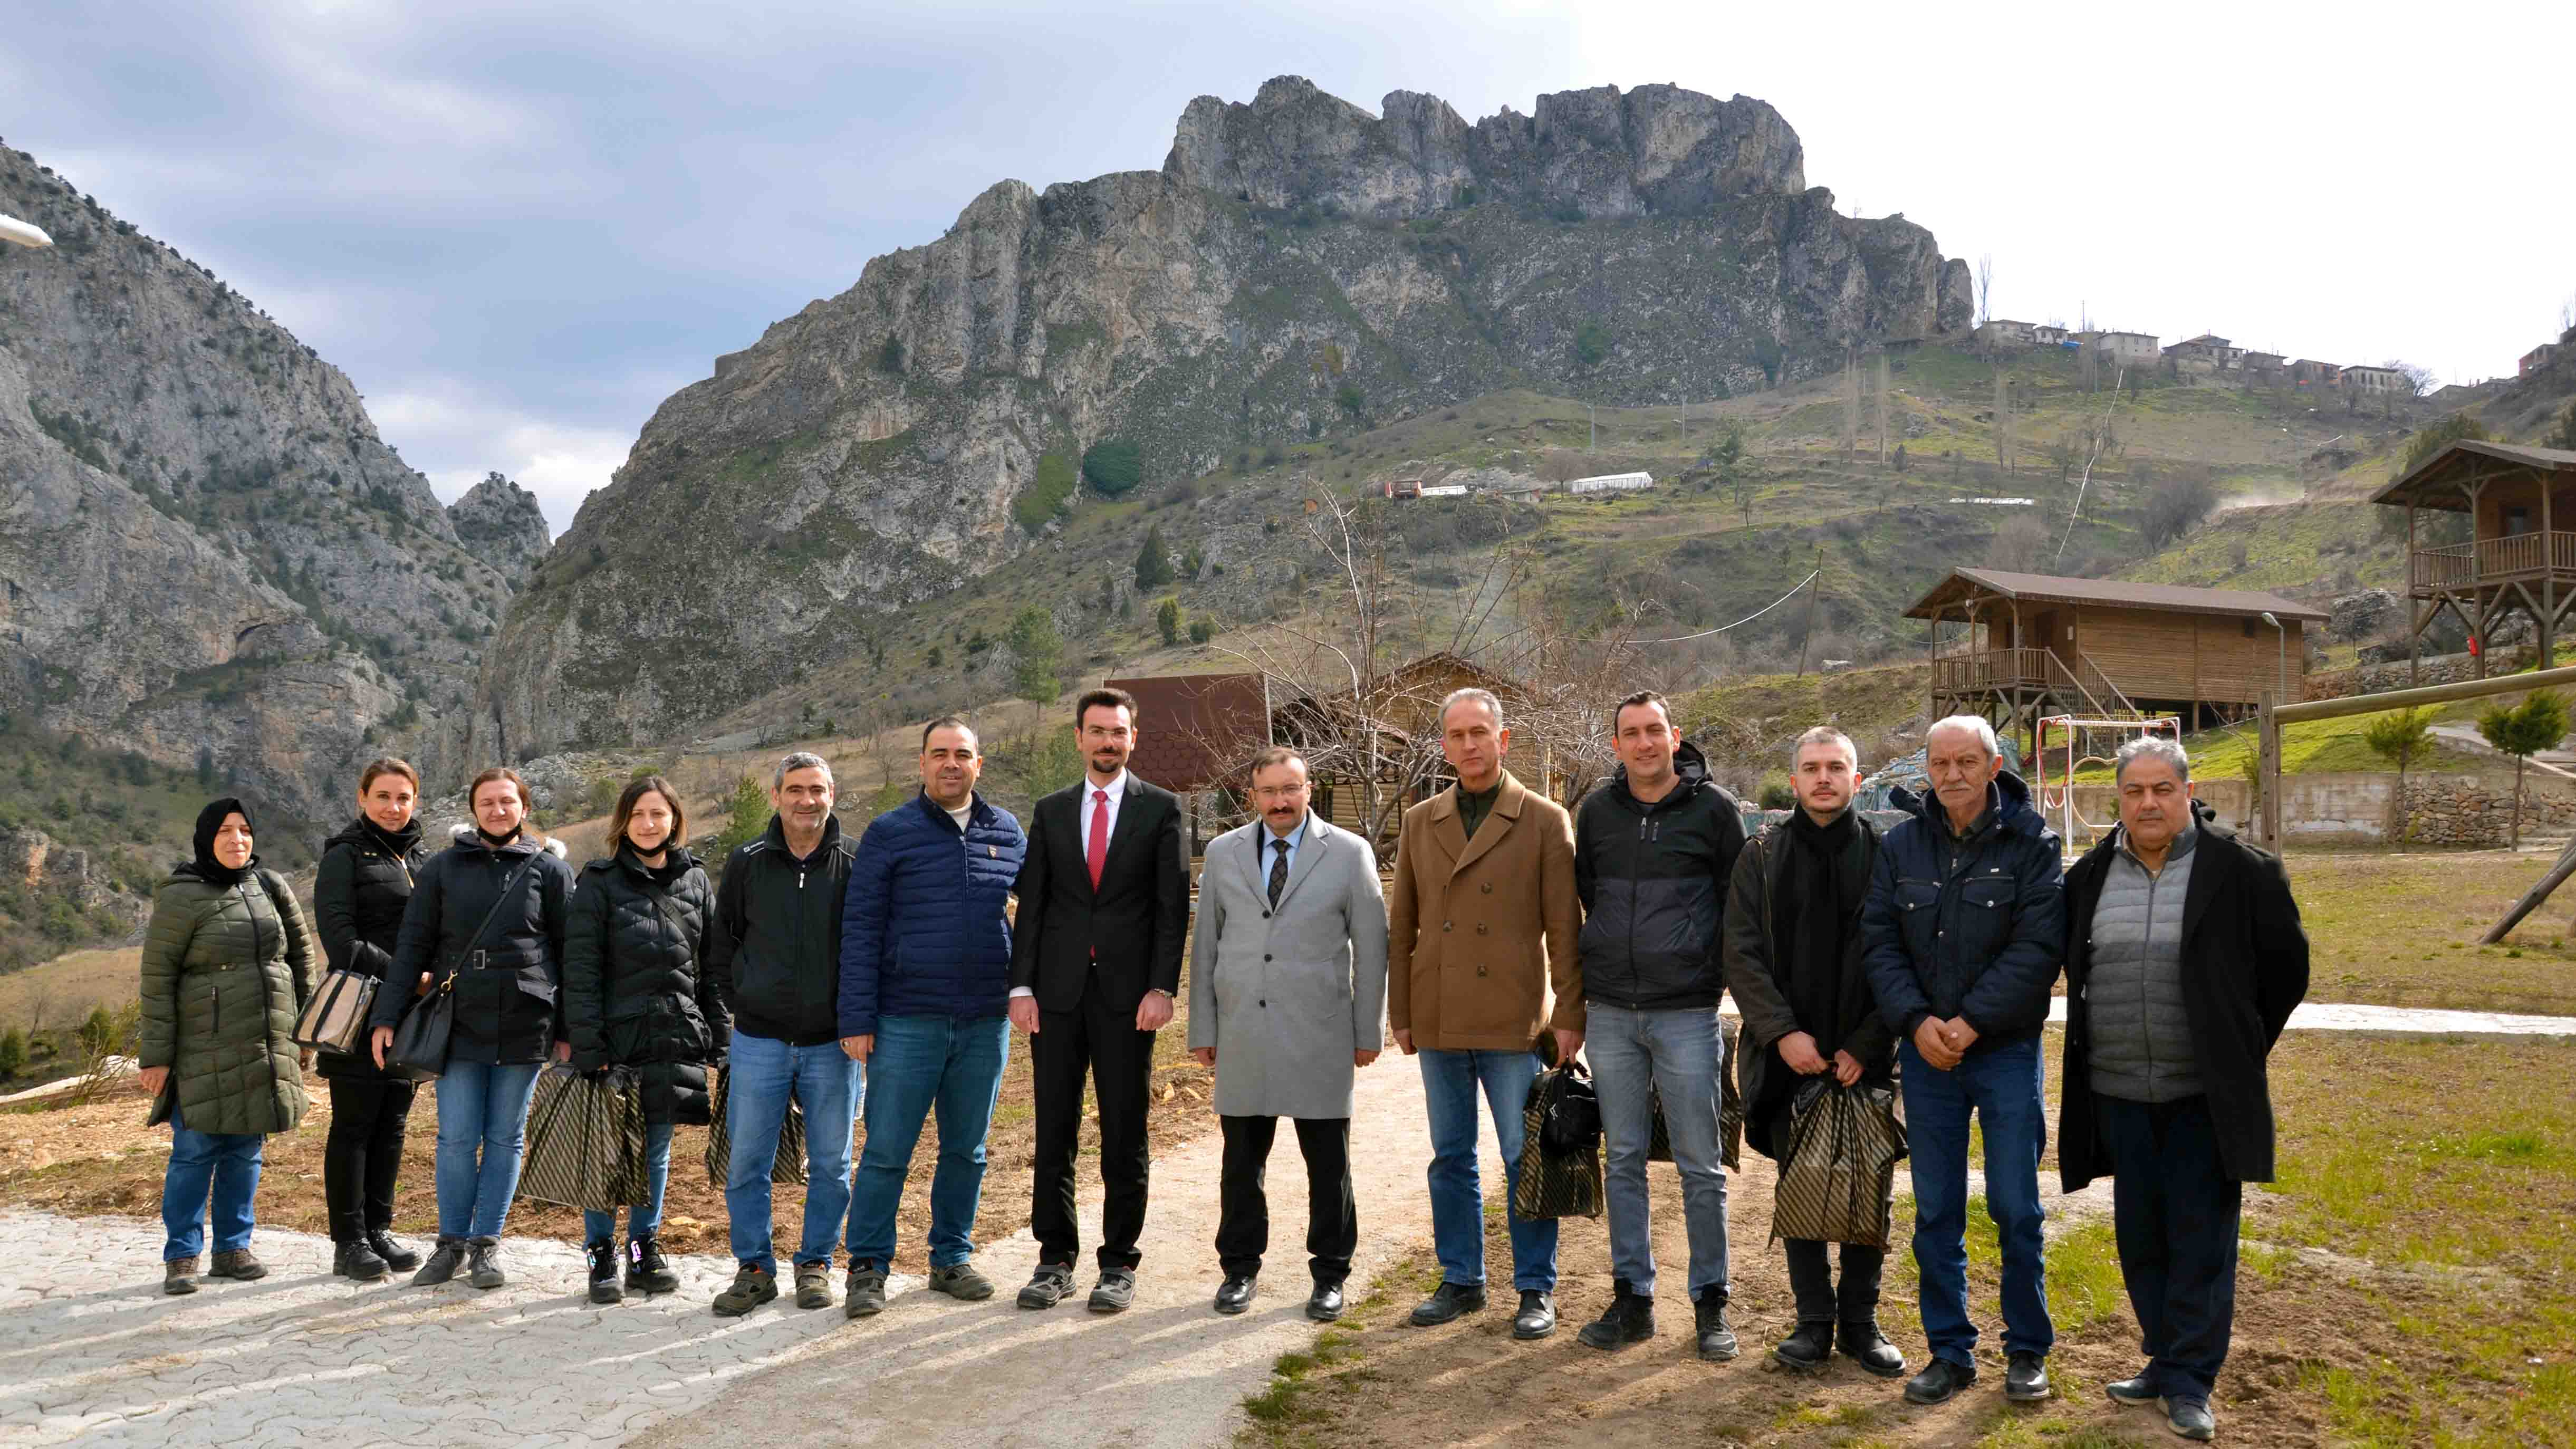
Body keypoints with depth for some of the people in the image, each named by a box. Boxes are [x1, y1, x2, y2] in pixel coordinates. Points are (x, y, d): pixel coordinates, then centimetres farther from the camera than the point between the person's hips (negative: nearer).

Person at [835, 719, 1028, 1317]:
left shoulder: (1008, 831, 9)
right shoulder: (890, 833, 0)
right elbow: (860, 929, -2)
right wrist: (856, 1018, -8)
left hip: (986, 1022, 3)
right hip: (907, 1021, -3)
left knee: (967, 1151, 12)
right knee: (886, 1151, -1)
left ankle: (952, 1260, 24)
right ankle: (868, 1267, 11)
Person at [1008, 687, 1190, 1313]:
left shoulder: (1160, 808, 3)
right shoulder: (1050, 812, 11)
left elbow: (1174, 905, -1)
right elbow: (1031, 905, 9)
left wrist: (1162, 988, -10)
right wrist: (1021, 986, 0)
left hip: (1127, 993, -2)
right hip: (1059, 992, 2)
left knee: (1125, 1137, 3)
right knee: (1054, 1132, 5)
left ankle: (1120, 1264, 12)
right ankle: (1055, 1259, 15)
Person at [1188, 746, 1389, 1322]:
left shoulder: (1349, 854, 2)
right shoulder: (1223, 854, 9)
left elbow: (1371, 949, 3)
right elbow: (1205, 946, 11)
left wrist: (1369, 1031, 0)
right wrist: (1202, 1028, 7)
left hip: (1319, 1037, -2)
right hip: (1242, 1037, 2)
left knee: (1328, 1164, 4)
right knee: (1241, 1160, 8)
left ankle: (1330, 1275, 17)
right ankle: (1240, 1269, 23)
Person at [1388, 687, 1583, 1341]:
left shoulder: (1545, 821, -1)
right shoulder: (1420, 823, 10)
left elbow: (1565, 928, -3)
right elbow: (1401, 926, 12)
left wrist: (1570, 1015, -7)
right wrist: (1399, 1015, 9)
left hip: (1512, 1020, -4)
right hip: (1439, 1022, 4)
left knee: (1525, 1160, 2)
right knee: (1451, 1158, 11)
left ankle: (1537, 1290, 14)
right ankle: (1461, 1281, 23)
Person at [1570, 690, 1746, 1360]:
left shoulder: (1714, 808, -1)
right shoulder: (1596, 810, 8)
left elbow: (1740, 903, 4)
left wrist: (1726, 978, 2)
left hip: (1687, 1013, -3)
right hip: (1610, 1014, 3)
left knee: (1700, 1166, 3)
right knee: (1623, 1161, 9)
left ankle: (1711, 1304, 14)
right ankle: (1632, 1298, 18)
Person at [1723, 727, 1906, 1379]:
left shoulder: (1885, 855, 1)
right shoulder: (1762, 857, 5)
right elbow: (1742, 956, 0)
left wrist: (1866, 1044, -9)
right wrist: (1781, 1032, -11)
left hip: (1865, 1059, -1)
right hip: (1789, 1056, 1)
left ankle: (1861, 1322, 19)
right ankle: (1814, 1323, 16)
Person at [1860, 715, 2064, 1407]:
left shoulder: (2030, 843, -5)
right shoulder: (1901, 845, 4)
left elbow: (2038, 948, -13)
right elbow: (1880, 942, 1)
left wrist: (1970, 1022, -18)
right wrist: (1916, 1020, -13)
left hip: (2006, 1051, -3)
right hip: (1925, 1052, 3)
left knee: (2016, 1208, 3)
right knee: (1935, 1212, 8)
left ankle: (2027, 1351, 19)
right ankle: (1950, 1352, 20)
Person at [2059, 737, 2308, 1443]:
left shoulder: (2239, 871, -5)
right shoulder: (2089, 876, 6)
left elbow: (2286, 962, 3)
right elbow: (2073, 966, 21)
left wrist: (2244, 1049, 5)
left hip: (2204, 1095, -4)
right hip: (2119, 1092, 4)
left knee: (2201, 1240, 1)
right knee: (2140, 1238, 11)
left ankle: (2190, 1382, 10)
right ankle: (2165, 1361, 25)